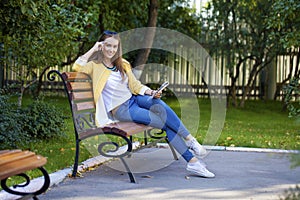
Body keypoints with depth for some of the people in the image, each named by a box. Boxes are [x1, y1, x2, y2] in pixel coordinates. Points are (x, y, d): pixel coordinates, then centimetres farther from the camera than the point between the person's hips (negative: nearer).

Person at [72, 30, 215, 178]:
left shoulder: (122, 64, 15)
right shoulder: (95, 66, -2)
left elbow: (135, 85, 15)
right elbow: (77, 67, -22)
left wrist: (151, 92, -4)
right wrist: (94, 49, -14)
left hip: (134, 99, 5)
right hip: (120, 110, -5)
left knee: (160, 105, -28)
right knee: (165, 122, -22)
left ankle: (191, 150, -26)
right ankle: (192, 160, -18)